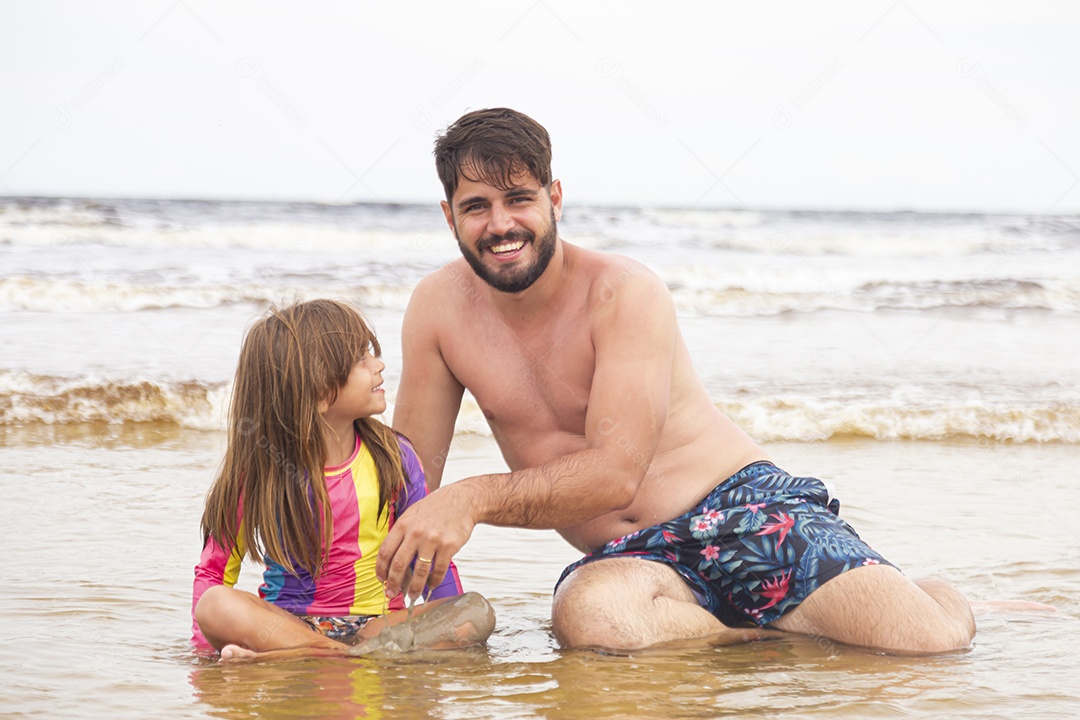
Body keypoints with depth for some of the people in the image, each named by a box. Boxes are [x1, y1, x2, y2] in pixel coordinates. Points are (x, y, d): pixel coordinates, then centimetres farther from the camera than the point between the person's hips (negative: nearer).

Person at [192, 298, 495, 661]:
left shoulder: (393, 458, 3)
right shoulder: (260, 473, -3)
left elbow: (432, 559, 7)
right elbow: (213, 570, 3)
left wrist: (451, 633, -6)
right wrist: (205, 647, -12)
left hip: (376, 623, 2)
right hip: (285, 624, -2)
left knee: (478, 613, -26)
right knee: (217, 605, -32)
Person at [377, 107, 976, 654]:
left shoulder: (626, 294, -12)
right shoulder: (439, 306, 1)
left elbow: (616, 473, -23)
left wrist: (473, 498, -36)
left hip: (746, 510, -3)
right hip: (628, 558, 3)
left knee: (933, 641, -25)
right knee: (588, 615, -38)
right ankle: (776, 629, -10)